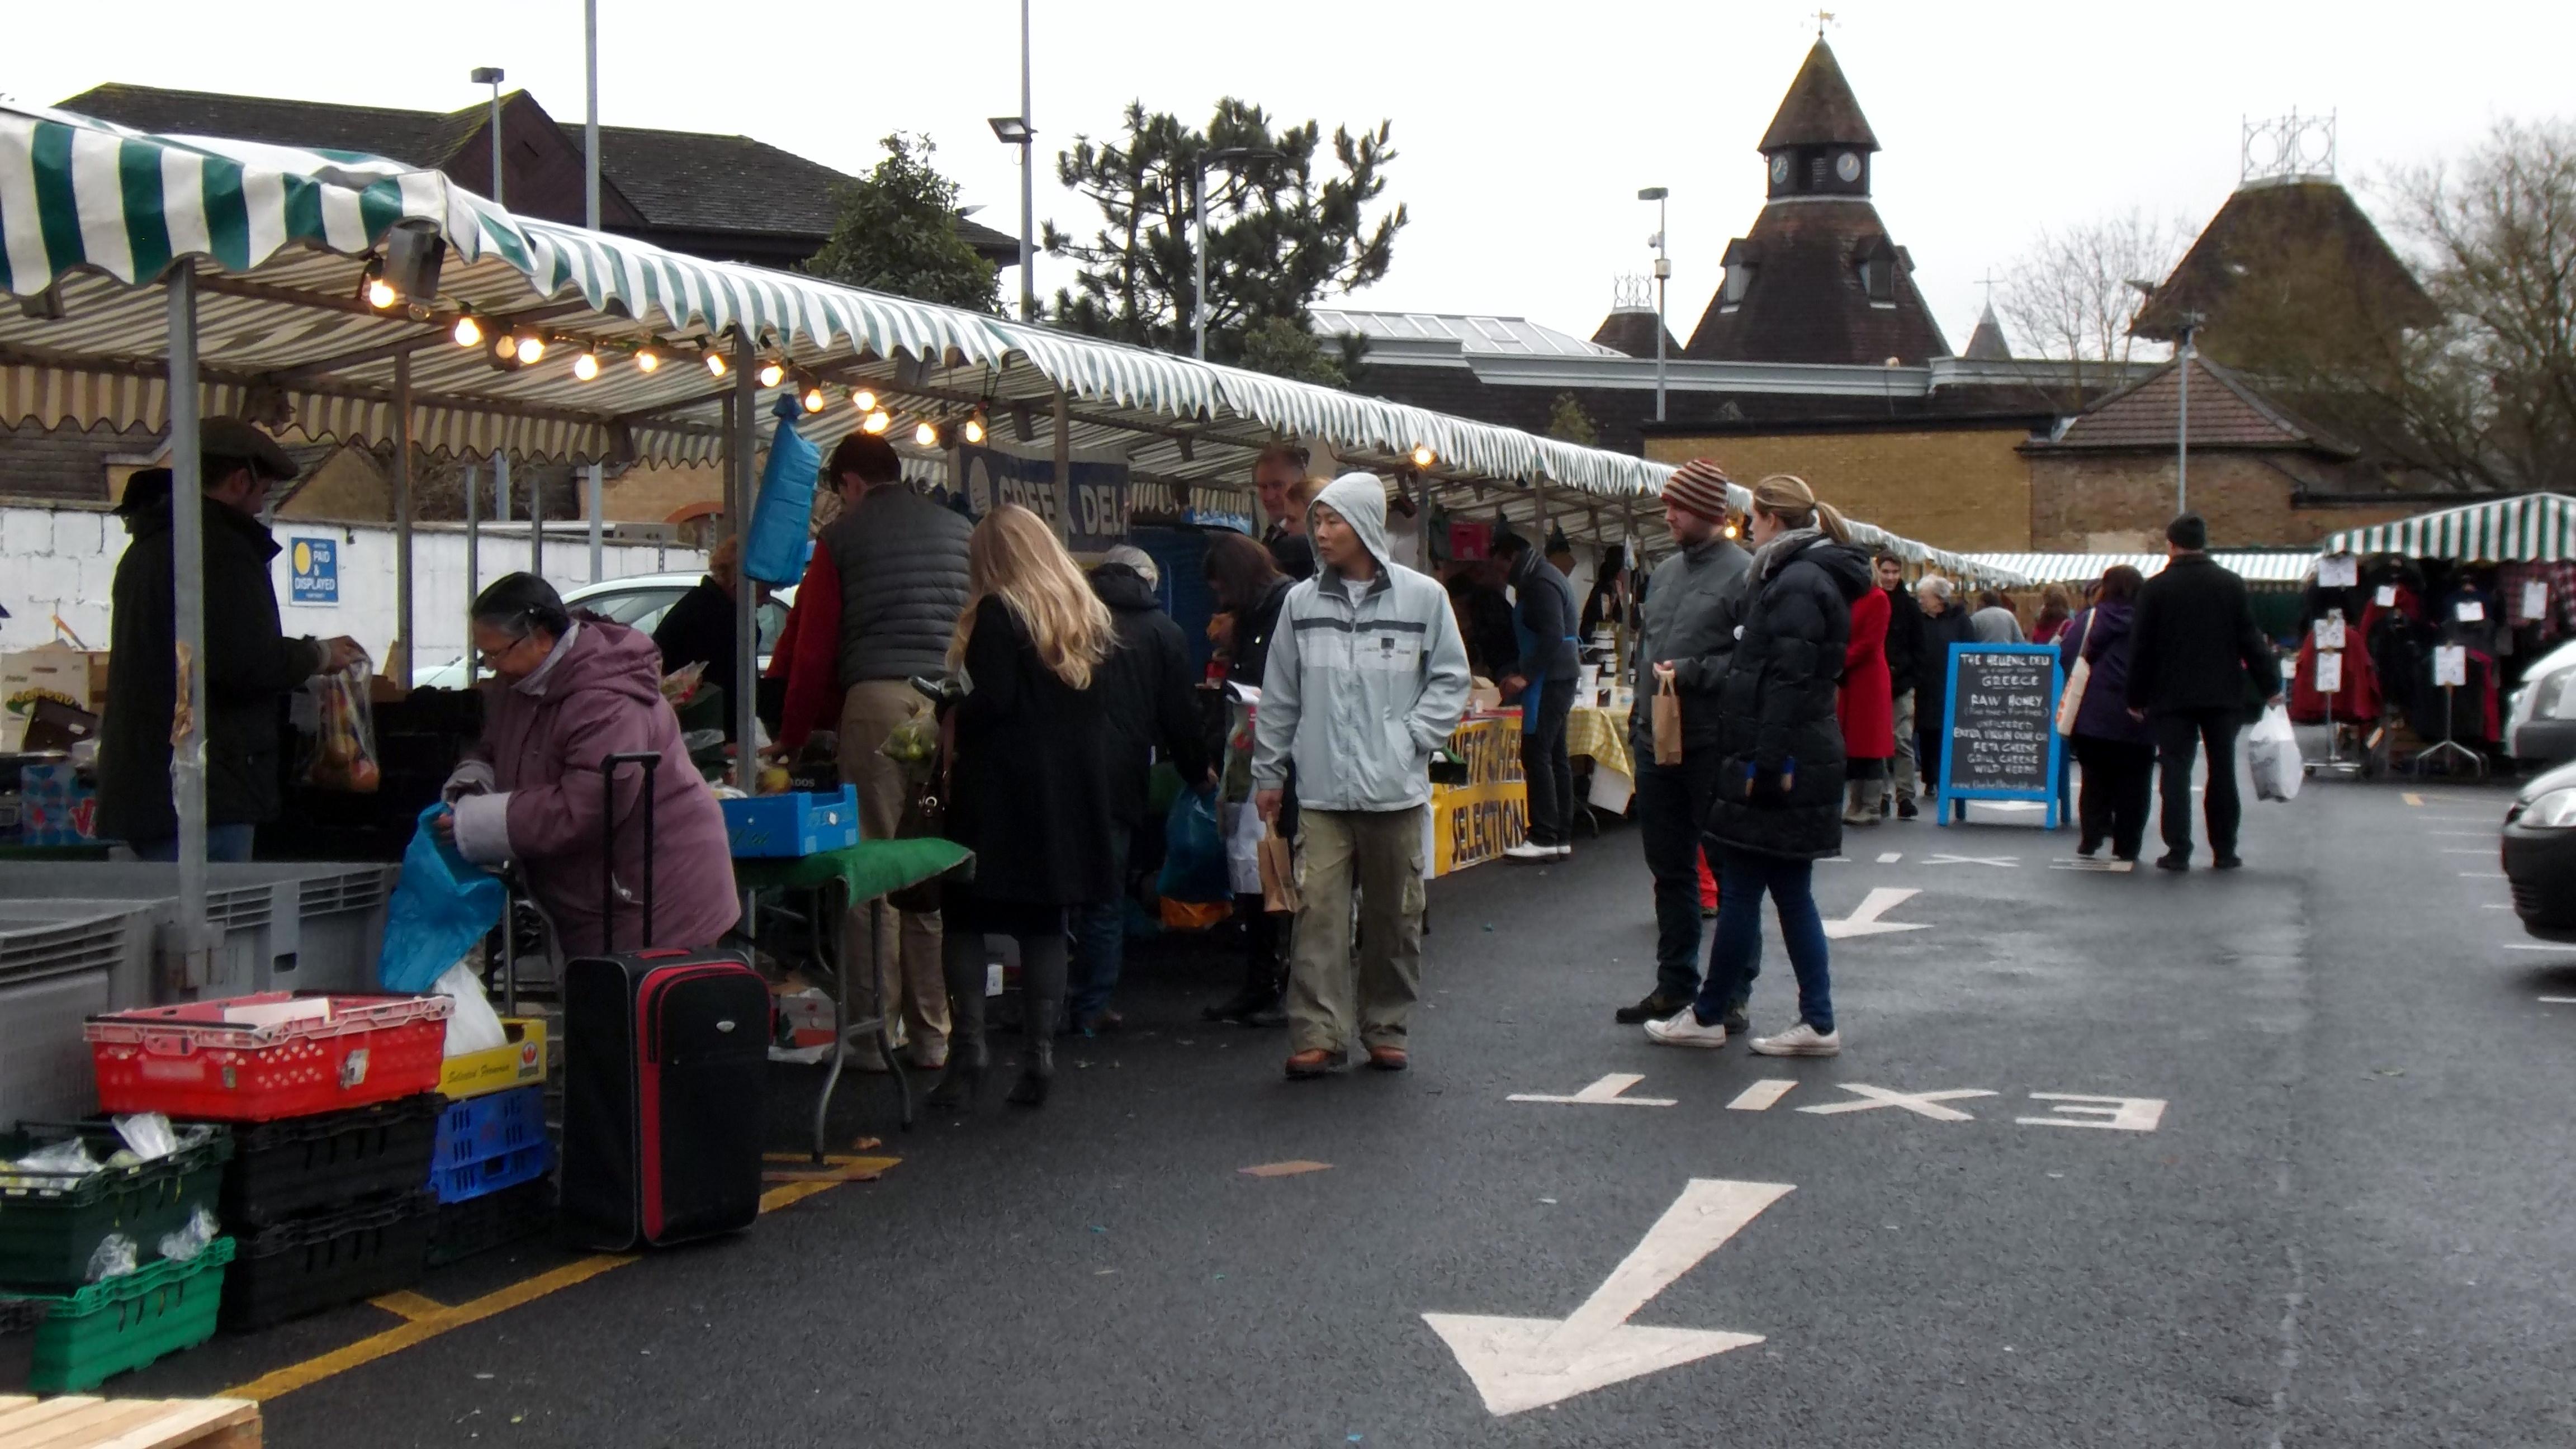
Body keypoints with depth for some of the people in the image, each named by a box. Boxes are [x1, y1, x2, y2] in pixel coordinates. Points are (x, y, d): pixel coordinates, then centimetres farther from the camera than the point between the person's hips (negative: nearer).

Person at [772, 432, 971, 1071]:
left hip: (877, 700, -3)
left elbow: (813, 650, 7)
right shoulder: (962, 532, 18)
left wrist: (792, 737, 15)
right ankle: (933, 1034, 10)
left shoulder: (844, 537, 8)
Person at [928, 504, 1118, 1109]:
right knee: (1044, 921, 10)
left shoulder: (997, 614, -10)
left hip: (1000, 788, -6)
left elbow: (993, 702, -18)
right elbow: (1105, 709, 12)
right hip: (1071, 791, 6)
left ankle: (970, 1047, -4)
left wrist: (953, 717, -1)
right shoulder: (1089, 616, 11)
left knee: (966, 914, 3)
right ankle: (1040, 1053, 8)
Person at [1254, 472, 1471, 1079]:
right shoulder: (1301, 602, 5)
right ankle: (1318, 1034, -3)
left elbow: (1450, 681, 7)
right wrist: (1268, 773, 13)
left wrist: (1411, 736, -6)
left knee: (1395, 916, 8)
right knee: (1320, 913, -6)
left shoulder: (1422, 597, 0)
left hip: (1397, 790, -1)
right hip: (1322, 792, 1)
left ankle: (1387, 1029, 20)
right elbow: (1280, 696, 12)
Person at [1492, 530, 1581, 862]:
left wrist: (1524, 674, -20)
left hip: (1548, 681, -11)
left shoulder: (1541, 583, -13)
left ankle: (1544, 838, -13)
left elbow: (1552, 637, -23)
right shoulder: (1544, 578, 19)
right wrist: (1511, 673, 18)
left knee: (1536, 754, -11)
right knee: (1556, 756, 10)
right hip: (1559, 677, 11)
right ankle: (1562, 837, 12)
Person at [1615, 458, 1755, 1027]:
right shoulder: (1664, 572, 15)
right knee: (1670, 871, 13)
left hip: (1713, 749, -8)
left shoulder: (1742, 573, -10)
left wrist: (1692, 673, -20)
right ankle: (1675, 985, 22)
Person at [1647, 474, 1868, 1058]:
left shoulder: (1797, 584, -15)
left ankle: (1707, 1016, 8)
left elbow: (1788, 683, -21)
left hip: (1781, 766, -10)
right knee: (1791, 892, 11)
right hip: (1794, 766, 10)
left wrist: (1764, 767, -21)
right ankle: (1818, 1023, 12)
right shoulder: (1811, 578, 16)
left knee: (1742, 890, -1)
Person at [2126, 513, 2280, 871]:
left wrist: (2136, 697, 5)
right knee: (2222, 771, 9)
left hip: (2172, 696, -2)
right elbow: (2251, 640, 1)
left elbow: (2140, 647, -2)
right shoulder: (2232, 585, 2)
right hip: (2223, 694, 2)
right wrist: (2270, 686, 6)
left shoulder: (2156, 588, -3)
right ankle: (2224, 851, 12)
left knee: (2175, 771, 0)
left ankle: (2178, 851, -6)